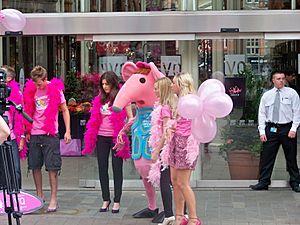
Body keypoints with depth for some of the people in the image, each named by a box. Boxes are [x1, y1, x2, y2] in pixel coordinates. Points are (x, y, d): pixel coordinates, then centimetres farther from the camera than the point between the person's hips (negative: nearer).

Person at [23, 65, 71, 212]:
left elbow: (64, 110, 1)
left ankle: (53, 199, 2)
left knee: (52, 167, -3)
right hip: (34, 134, 4)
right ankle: (39, 195, 20)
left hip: (50, 134, -4)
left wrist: (67, 131, -5)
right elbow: (29, 112, 14)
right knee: (35, 166, 7)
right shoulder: (31, 90, 5)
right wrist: (27, 131, 8)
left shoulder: (55, 89, -3)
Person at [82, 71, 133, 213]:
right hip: (102, 137, 5)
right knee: (102, 168, 7)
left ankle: (117, 201, 8)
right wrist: (91, 135, 7)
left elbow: (130, 118, -5)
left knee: (117, 168, 1)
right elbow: (95, 119, 15)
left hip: (116, 137, -5)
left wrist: (124, 130, -21)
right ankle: (105, 199, 17)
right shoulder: (100, 99, 9)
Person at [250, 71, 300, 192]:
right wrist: (262, 131, -2)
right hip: (271, 129, 2)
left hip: (287, 128, -2)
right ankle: (263, 182, 7)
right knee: (266, 157, 0)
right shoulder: (266, 95, 6)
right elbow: (262, 114, 7)